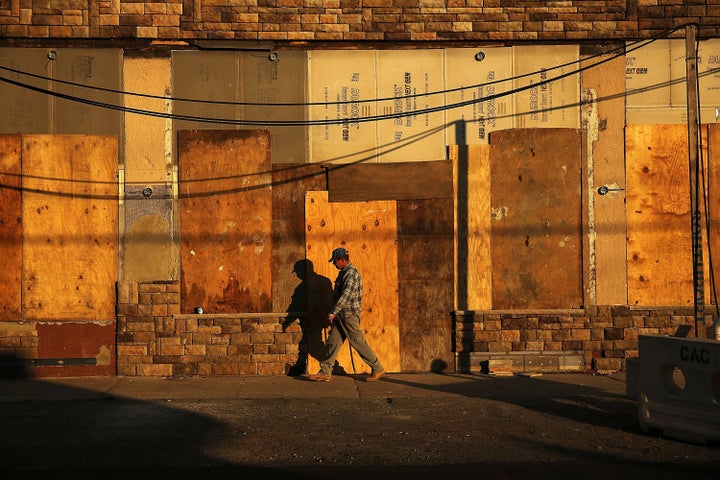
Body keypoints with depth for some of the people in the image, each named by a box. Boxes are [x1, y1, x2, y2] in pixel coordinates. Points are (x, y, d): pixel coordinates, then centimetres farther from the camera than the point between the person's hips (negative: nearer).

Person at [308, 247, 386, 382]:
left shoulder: (351, 273, -16)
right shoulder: (344, 272, 16)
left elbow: (346, 295, -27)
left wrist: (333, 312, -30)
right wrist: (335, 312, 26)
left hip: (349, 314, -10)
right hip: (341, 315, 10)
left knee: (358, 343, -4)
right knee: (332, 342, 6)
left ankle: (378, 370, 4)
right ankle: (325, 372, 7)